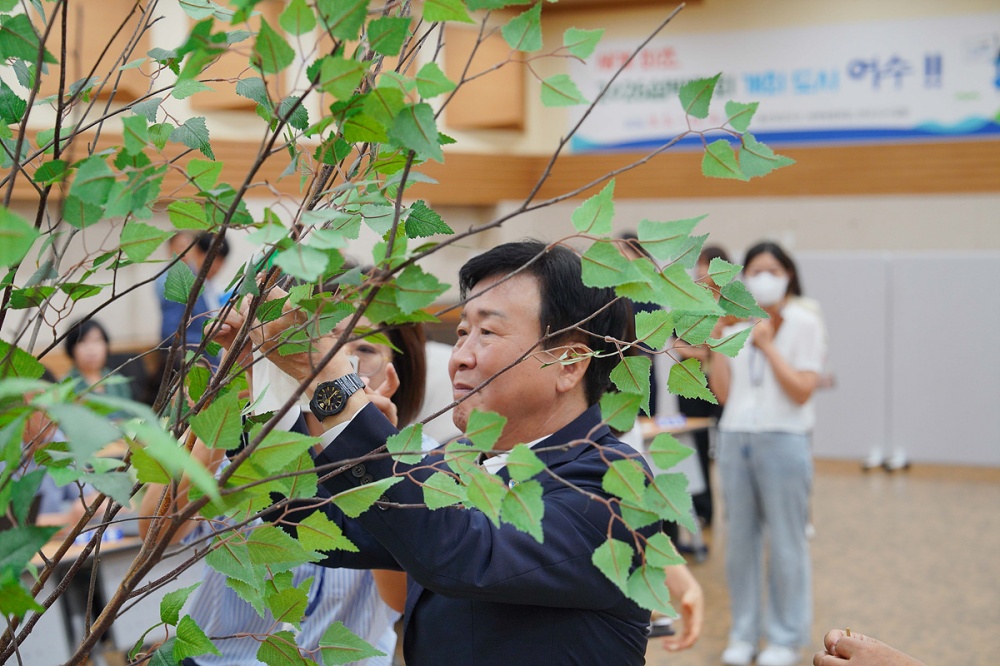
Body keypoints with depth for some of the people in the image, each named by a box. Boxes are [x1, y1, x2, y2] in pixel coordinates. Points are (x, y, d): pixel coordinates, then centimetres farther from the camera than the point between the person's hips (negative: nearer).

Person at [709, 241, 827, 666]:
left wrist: (768, 346, -13)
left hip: (782, 440, -4)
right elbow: (722, 392, 5)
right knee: (740, 539, 8)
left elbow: (803, 390, -10)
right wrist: (718, 343, -2)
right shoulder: (736, 325, 9)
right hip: (735, 439, 4)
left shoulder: (804, 324, -2)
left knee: (785, 542, 1)